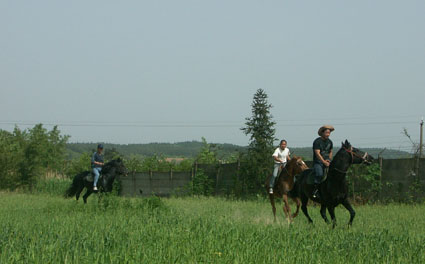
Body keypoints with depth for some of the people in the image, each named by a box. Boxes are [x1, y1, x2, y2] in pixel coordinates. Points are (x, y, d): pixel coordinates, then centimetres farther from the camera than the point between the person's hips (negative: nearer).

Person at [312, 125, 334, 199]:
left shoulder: (329, 142, 11)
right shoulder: (317, 141, -10)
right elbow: (317, 154, -16)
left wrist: (329, 160, 4)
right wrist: (324, 162, -23)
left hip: (326, 161, 6)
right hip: (317, 162, -6)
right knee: (319, 173, -31)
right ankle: (316, 190, -25)